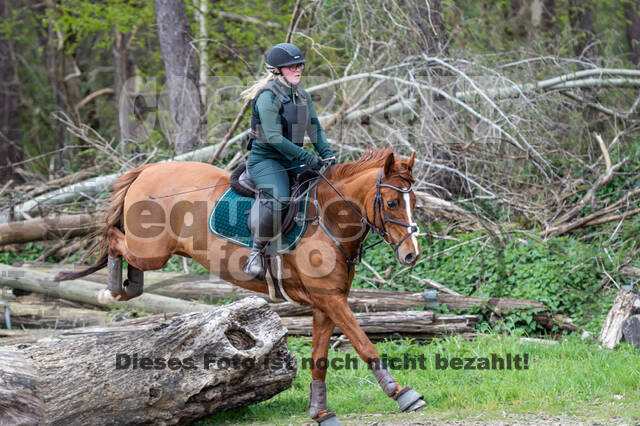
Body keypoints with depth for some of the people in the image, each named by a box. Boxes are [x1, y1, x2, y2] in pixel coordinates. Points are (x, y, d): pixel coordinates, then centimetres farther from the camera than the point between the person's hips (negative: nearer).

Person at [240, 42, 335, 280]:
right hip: (264, 159, -8)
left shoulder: (302, 96, 11)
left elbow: (315, 129, 16)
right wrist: (307, 158, -23)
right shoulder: (268, 96, -15)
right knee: (277, 198, -34)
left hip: (291, 159, 8)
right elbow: (273, 138, -22)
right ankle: (256, 253, -23)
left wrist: (326, 154, -2)